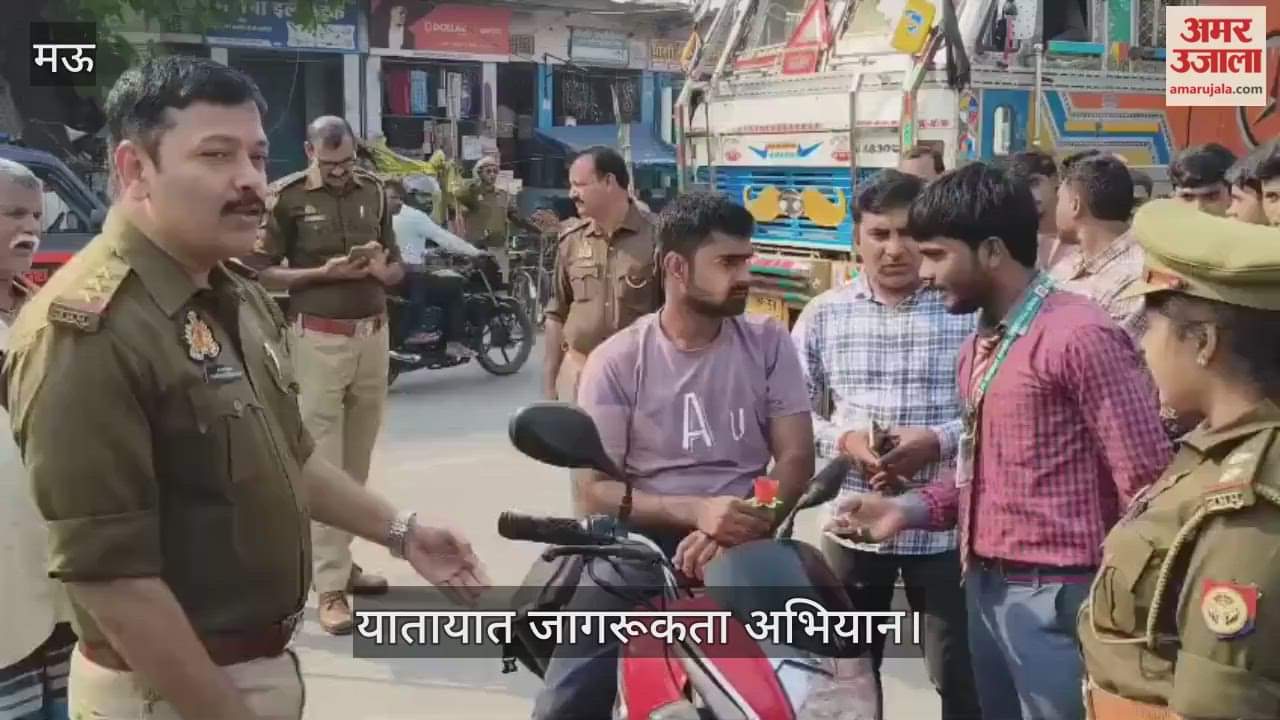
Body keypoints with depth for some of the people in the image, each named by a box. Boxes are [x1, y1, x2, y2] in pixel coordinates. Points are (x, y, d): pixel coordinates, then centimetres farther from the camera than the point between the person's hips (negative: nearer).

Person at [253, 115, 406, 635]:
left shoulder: (373, 190, 11)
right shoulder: (286, 197, -3)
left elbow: (398, 265, 17)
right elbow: (261, 272, -5)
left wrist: (383, 270, -6)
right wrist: (323, 272, -16)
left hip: (373, 334, 5)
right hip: (319, 339, -5)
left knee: (357, 460, 11)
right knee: (323, 465, -5)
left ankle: (342, 559, 24)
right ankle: (330, 586, -4)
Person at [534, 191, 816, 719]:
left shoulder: (768, 343, 5)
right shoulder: (616, 360, -2)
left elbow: (796, 458, 1)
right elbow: (595, 490, -4)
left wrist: (734, 528, -18)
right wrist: (696, 510, -20)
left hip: (739, 546, 2)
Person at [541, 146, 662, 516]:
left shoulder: (655, 237, -8)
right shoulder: (572, 240, 5)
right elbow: (557, 315, 12)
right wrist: (548, 381, 10)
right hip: (579, 373, 4)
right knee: (584, 480, 10)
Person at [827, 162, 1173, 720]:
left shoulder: (1079, 336, -17)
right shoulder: (978, 349, 13)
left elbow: (1146, 482, -17)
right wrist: (909, 508, 3)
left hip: (1055, 598, -8)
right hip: (986, 590, 9)